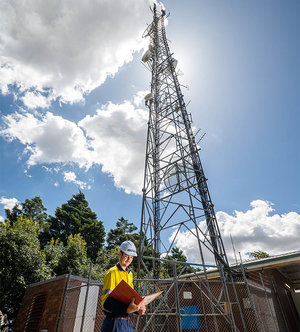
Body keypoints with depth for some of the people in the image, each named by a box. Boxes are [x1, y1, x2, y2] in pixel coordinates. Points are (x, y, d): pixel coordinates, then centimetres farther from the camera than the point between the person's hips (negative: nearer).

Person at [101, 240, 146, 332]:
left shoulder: (130, 274, 13)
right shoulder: (112, 272, -11)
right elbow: (106, 301, -18)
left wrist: (138, 308, -2)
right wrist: (126, 309, -30)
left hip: (128, 322, 7)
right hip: (115, 322, -7)